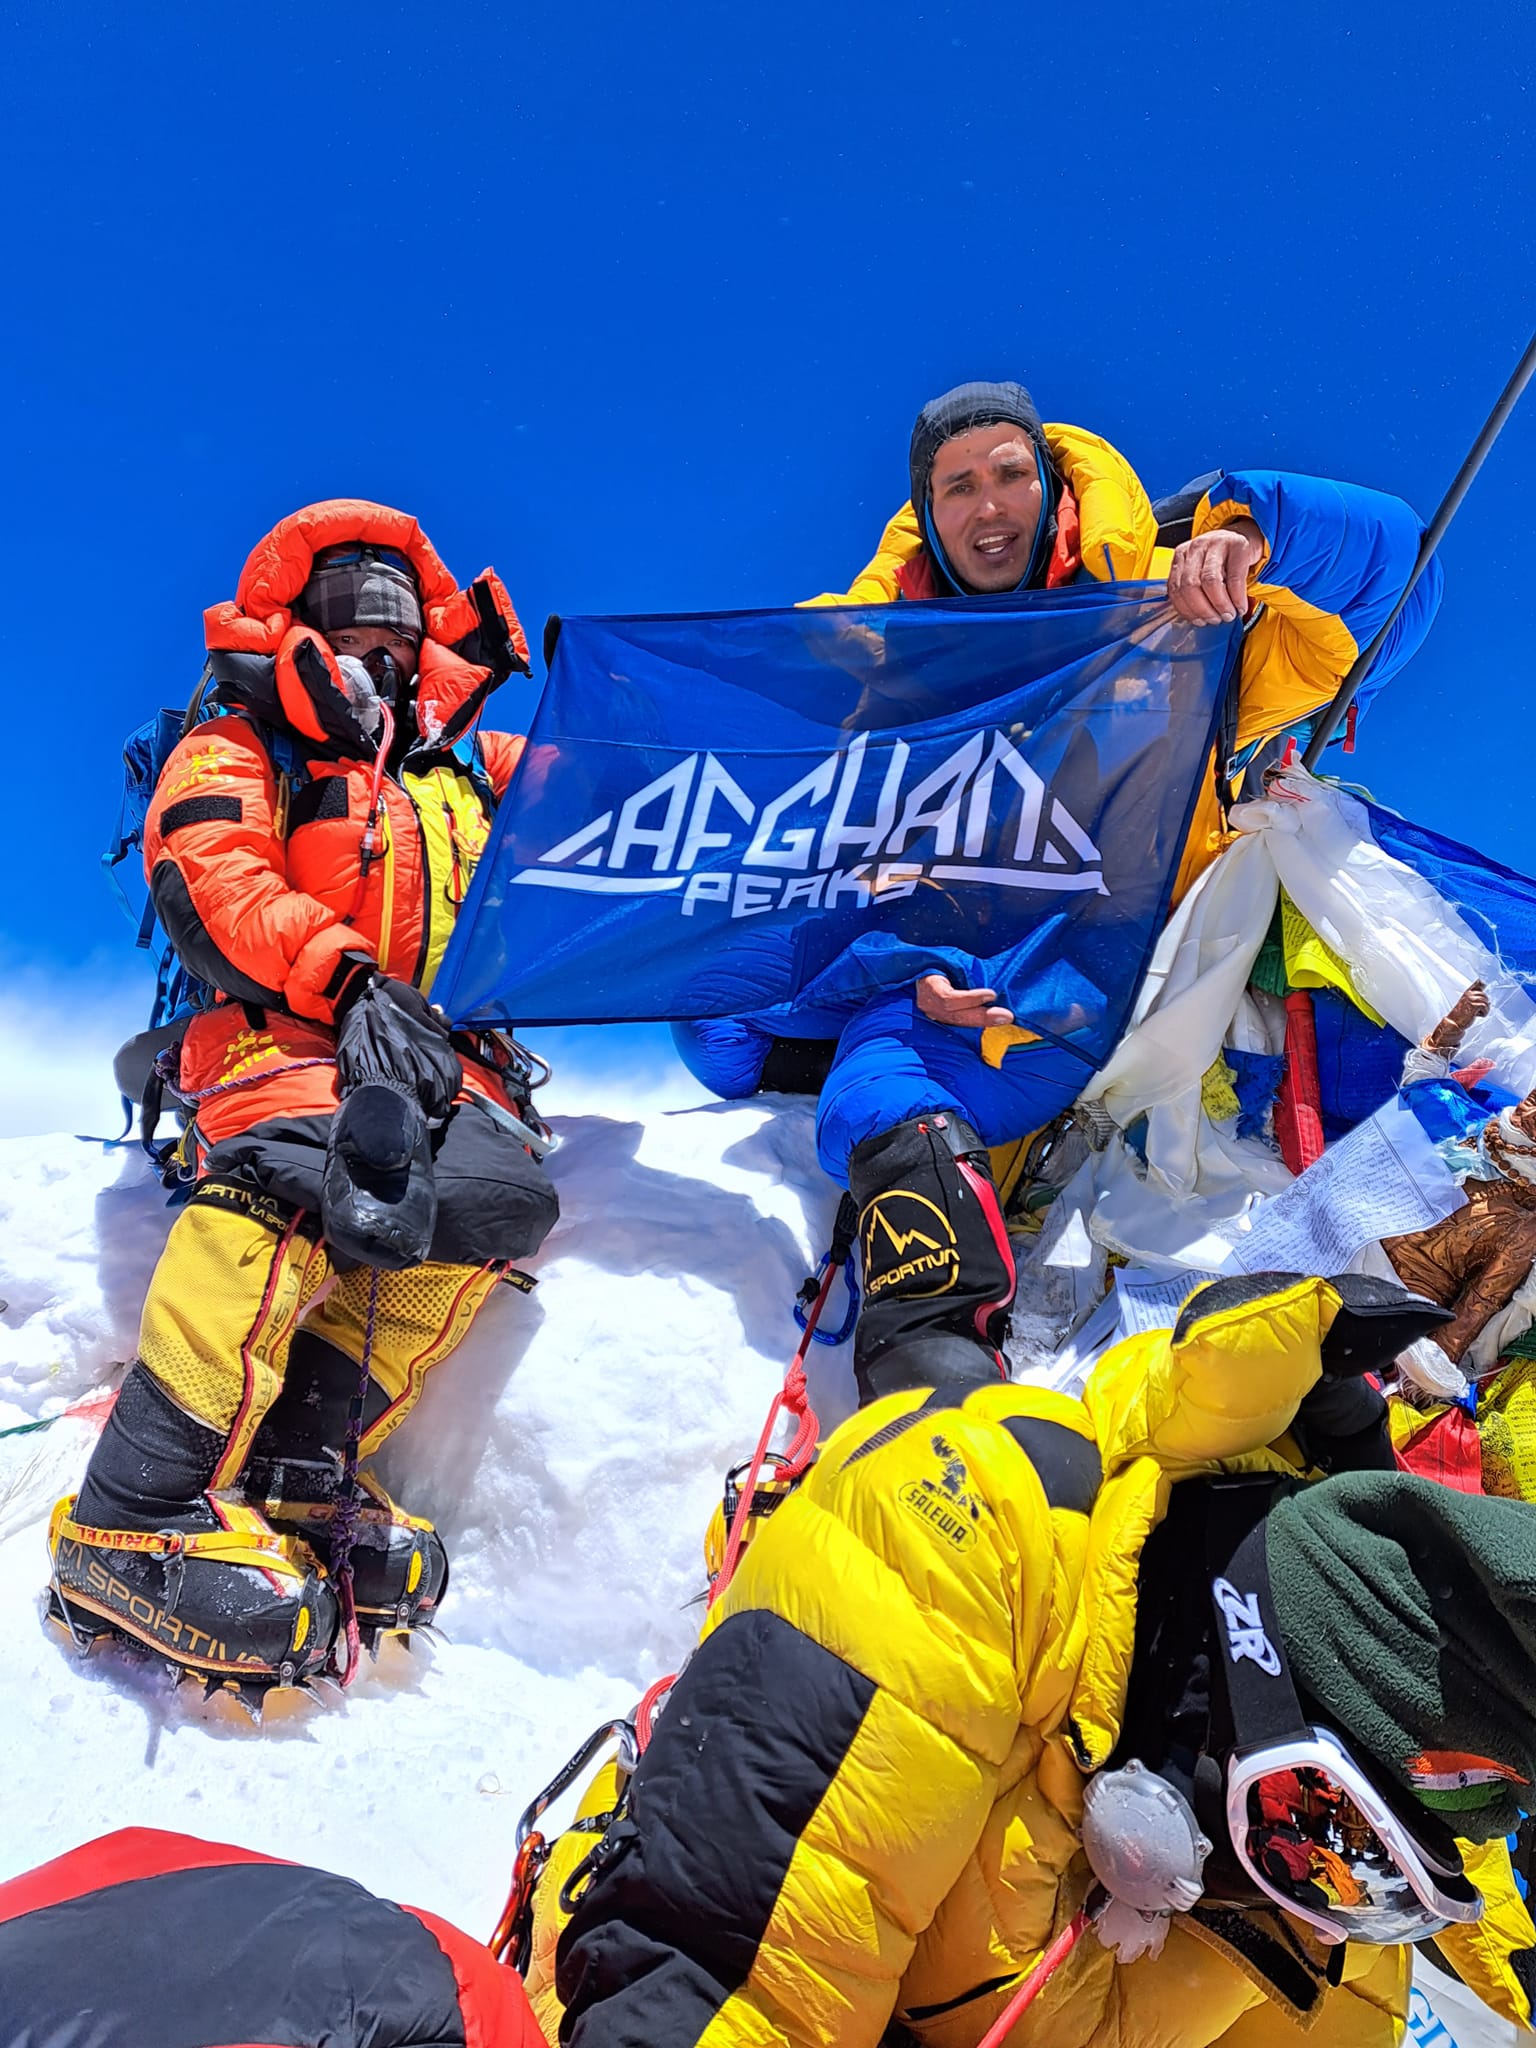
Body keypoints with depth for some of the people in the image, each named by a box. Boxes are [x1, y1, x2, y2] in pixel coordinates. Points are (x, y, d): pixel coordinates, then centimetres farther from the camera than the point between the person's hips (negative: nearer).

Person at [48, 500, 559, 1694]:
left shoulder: (463, 768, 27)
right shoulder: (240, 754, 13)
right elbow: (206, 880, -6)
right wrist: (345, 975, -20)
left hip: (443, 1052, 4)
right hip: (278, 1032, -4)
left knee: (497, 1193, -27)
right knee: (298, 1174, -36)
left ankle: (296, 1473, -27)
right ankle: (130, 1523, -35)